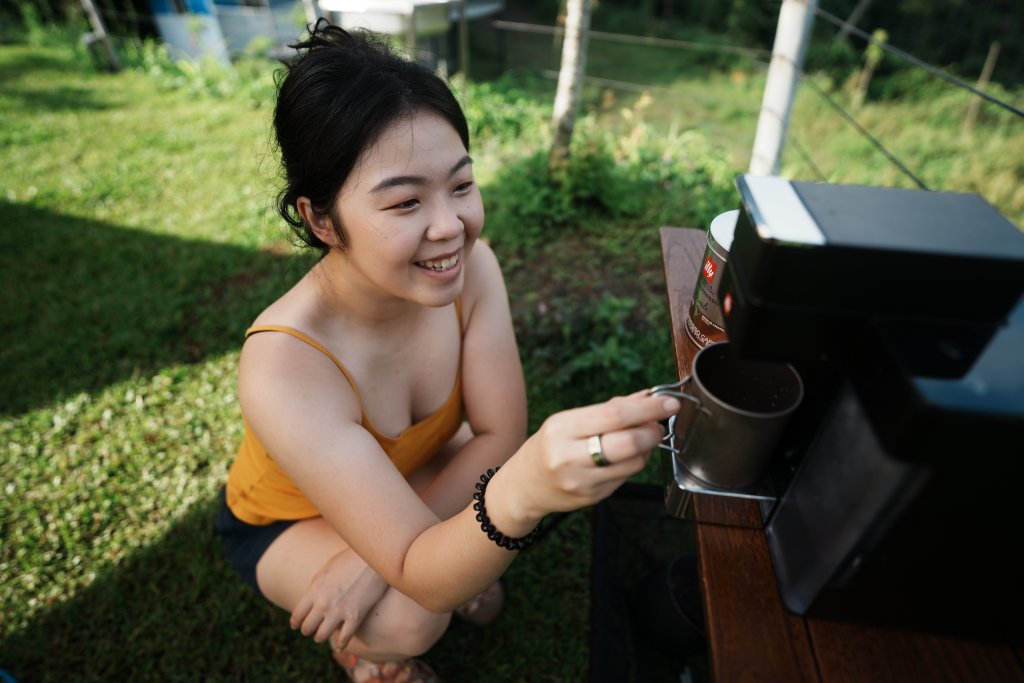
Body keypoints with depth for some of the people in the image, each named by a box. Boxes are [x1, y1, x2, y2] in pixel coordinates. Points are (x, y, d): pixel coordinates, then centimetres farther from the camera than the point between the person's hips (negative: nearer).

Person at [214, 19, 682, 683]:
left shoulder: (470, 264, -27)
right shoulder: (282, 370, -40)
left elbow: (500, 435, -23)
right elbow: (421, 576, -38)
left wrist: (372, 556, -29)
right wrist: (520, 492, -59)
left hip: (418, 467, 4)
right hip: (287, 519, -3)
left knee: (565, 471, -18)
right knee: (409, 621, -28)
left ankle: (459, 562, 15)